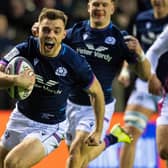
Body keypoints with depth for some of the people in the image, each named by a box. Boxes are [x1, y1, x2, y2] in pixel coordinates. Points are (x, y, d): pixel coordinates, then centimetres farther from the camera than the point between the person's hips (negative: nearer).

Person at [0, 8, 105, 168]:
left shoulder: (74, 62, -20)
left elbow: (96, 92, -3)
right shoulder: (25, 50, -17)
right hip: (21, 118, 4)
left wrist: (98, 131, 1)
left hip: (50, 127, -4)